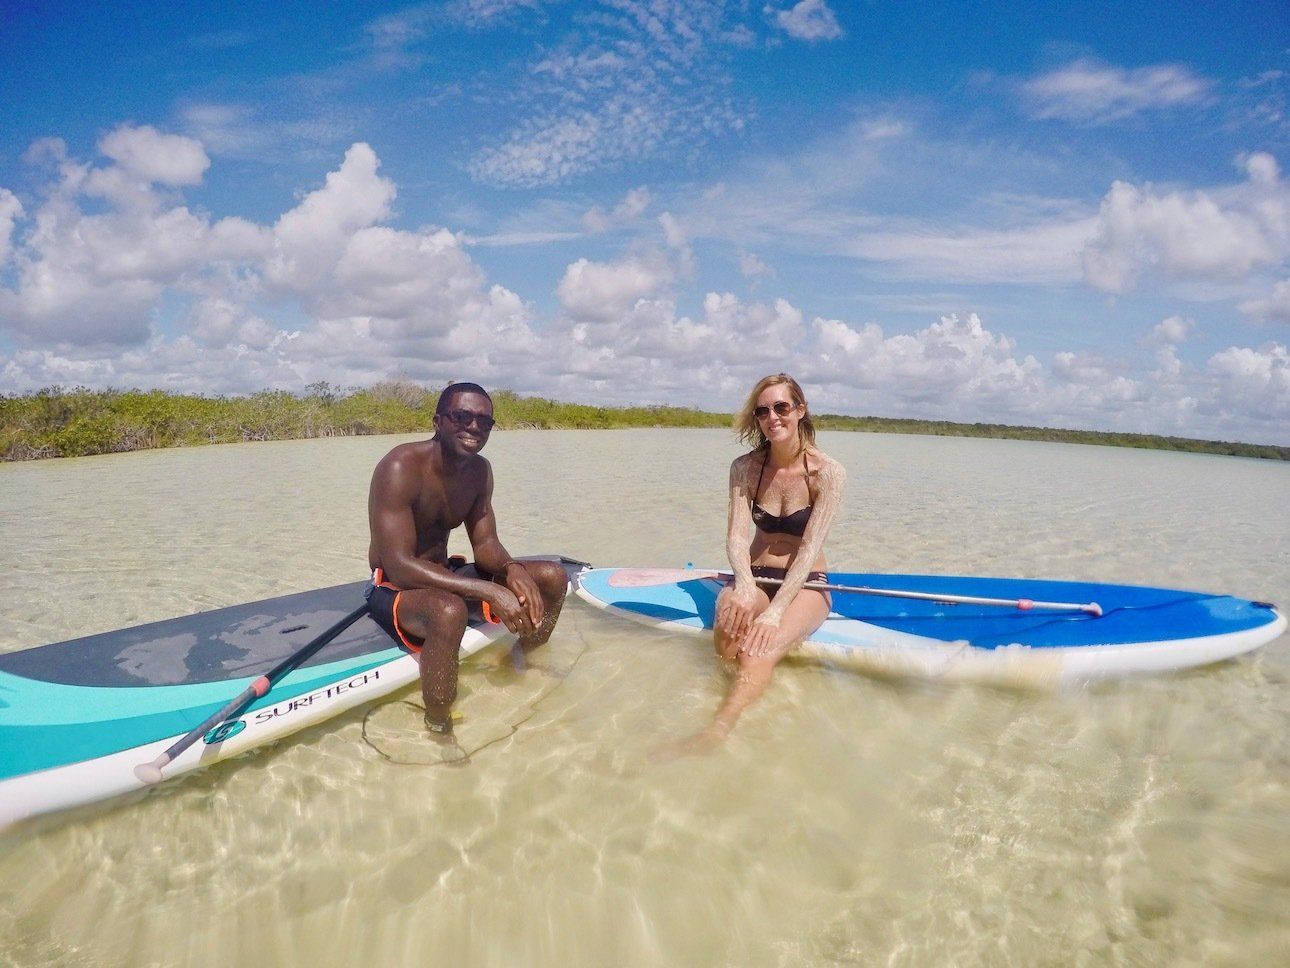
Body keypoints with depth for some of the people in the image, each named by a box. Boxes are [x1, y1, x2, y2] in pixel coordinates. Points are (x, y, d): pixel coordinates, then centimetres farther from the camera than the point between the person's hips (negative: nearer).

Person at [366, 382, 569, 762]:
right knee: (449, 610, -42)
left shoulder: (479, 470, -1)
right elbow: (398, 565, -31)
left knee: (552, 576, -4)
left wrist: (511, 569, -24)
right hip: (393, 589, -7)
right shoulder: (401, 467, -24)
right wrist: (489, 591, -38)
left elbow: (485, 544, 2)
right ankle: (439, 732, -19)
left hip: (445, 576, 8)